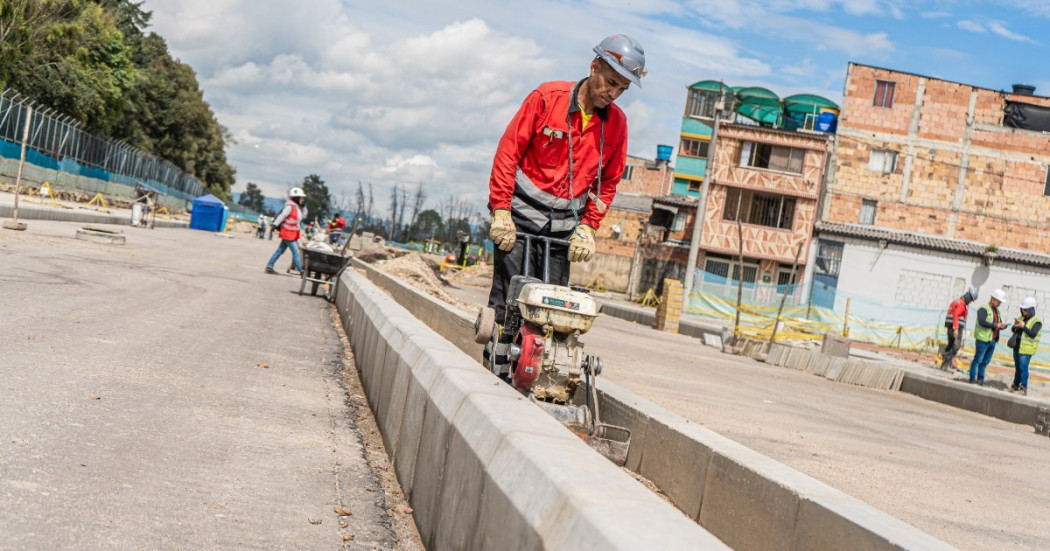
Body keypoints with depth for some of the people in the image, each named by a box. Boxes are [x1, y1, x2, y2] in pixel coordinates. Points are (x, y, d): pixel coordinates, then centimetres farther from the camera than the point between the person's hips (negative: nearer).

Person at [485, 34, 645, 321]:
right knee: (508, 301, -8)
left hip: (564, 227, 4)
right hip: (521, 215, -3)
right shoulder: (548, 97, -7)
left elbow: (608, 182, 10)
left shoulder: (617, 122, 3)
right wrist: (501, 210, -12)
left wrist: (587, 226, -1)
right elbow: (508, 151, -6)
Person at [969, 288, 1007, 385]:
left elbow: (999, 324, 27)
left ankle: (980, 378, 17)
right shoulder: (983, 309, -9)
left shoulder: (996, 311, 19)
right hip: (983, 339, -8)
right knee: (977, 360, -3)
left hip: (992, 340, 8)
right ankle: (972, 379, 2)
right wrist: (996, 325, -23)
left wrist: (1002, 325, 3)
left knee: (985, 361, 10)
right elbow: (982, 321, -24)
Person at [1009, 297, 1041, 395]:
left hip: (1026, 350, -8)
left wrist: (1023, 326, -25)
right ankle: (1016, 385, 24)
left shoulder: (1036, 322, -9)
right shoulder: (1021, 318, 13)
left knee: (1023, 368, -11)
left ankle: (1024, 388, -7)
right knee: (1017, 367, 15)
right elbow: (1014, 331, 18)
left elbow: (1033, 334, -20)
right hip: (1017, 347, 8)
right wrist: (1015, 326, -4)